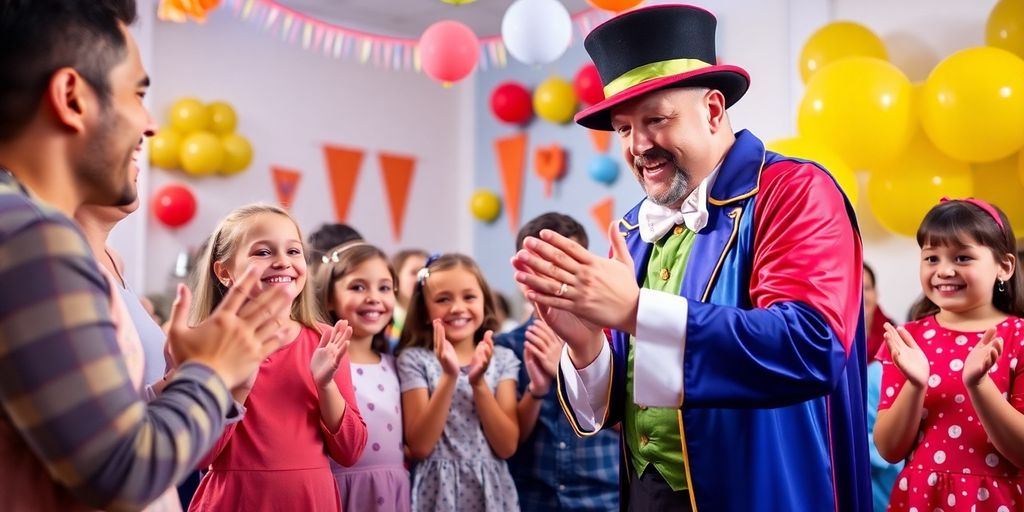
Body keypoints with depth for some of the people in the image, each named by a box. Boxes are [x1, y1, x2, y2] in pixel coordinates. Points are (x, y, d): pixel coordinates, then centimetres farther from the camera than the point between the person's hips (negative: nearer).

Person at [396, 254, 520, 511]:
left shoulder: (503, 359, 0)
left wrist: (479, 382, -18)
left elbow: (507, 447, -8)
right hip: (438, 490, -2)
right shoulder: (414, 359, -5)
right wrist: (449, 377, -21)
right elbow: (419, 447, -14)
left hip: (491, 490, 2)